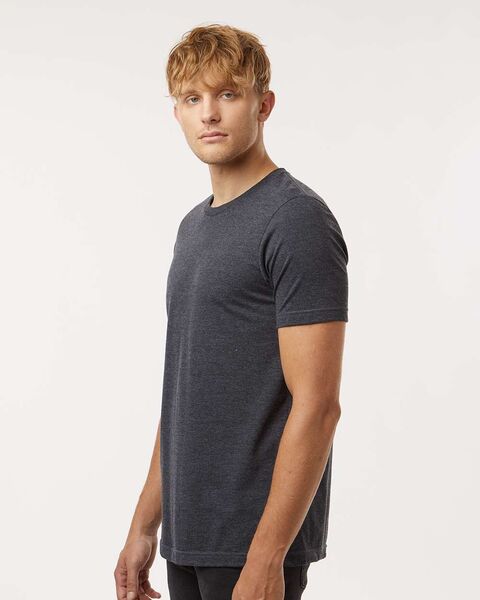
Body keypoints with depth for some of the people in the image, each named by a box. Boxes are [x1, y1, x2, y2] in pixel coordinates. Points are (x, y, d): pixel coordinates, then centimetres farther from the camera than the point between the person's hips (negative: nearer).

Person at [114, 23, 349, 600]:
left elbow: (315, 405, -19)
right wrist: (145, 525, 15)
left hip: (257, 540, -8)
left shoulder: (296, 221, -14)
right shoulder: (194, 226, 13)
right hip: (190, 538, 8)